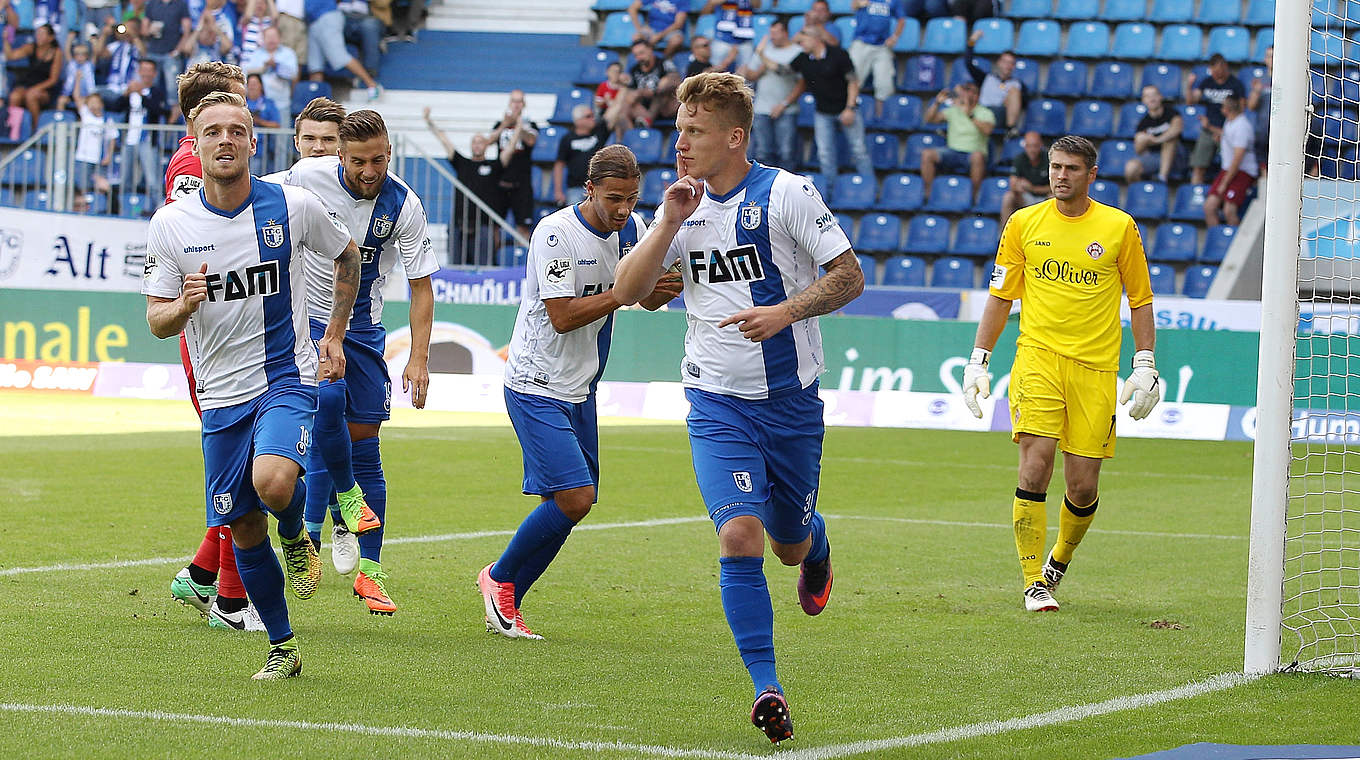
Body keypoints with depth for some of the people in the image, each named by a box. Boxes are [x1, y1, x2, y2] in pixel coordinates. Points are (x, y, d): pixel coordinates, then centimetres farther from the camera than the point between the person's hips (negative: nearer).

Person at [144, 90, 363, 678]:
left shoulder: (294, 206, -6)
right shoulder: (170, 223, -4)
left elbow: (348, 255, 14)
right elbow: (157, 322, 0)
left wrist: (334, 335, 14)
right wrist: (185, 305, -22)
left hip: (286, 380, -2)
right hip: (219, 395, 2)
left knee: (273, 482, -30)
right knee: (244, 530, 5)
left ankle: (296, 536, 5)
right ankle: (282, 647, 23)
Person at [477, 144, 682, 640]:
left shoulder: (631, 228, 3)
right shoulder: (555, 233, -20)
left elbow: (648, 299, 9)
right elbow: (563, 316, -23)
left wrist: (666, 286, -14)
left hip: (580, 390, 8)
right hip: (536, 387, -8)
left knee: (578, 500, 6)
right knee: (574, 497, -17)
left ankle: (505, 602, 16)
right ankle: (499, 577, 5)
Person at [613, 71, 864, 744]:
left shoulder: (786, 194, -9)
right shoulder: (684, 206, 4)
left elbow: (849, 277, -9)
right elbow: (626, 291, -1)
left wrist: (785, 311, -24)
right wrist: (669, 224, -12)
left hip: (790, 399, -2)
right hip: (717, 403, 2)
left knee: (791, 545, 11)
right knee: (740, 534, -18)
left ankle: (816, 540, 51)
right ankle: (767, 688, -14)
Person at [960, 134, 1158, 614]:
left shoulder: (1119, 227, 5)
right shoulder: (1024, 224, 7)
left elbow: (1140, 299, 10)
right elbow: (1000, 297, 13)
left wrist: (1144, 367, 3)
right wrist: (978, 361, 8)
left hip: (1095, 369, 0)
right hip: (1038, 358, 0)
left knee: (1083, 488, -2)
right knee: (1036, 463, -17)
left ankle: (1060, 560, 28)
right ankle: (1034, 583, -10)